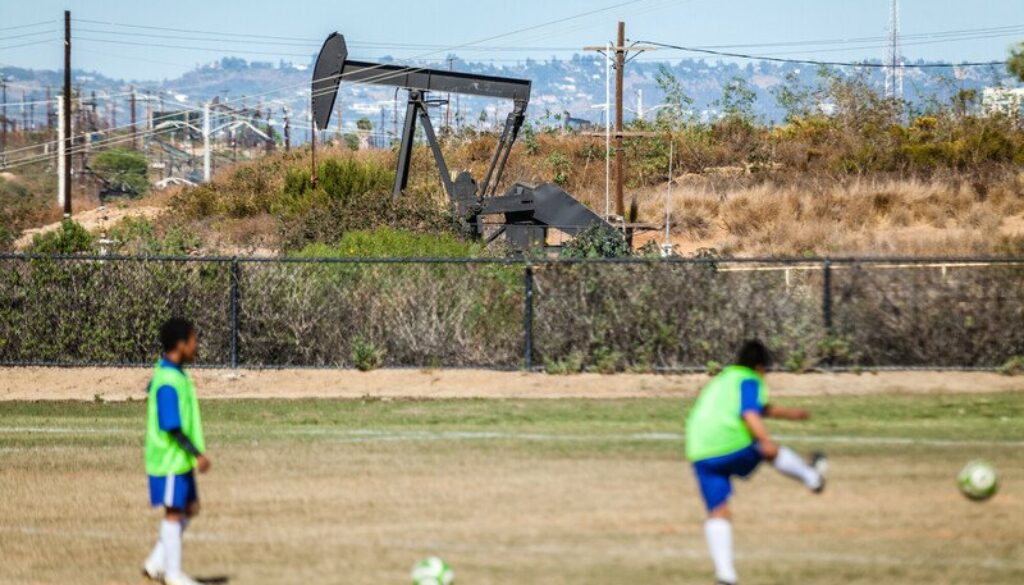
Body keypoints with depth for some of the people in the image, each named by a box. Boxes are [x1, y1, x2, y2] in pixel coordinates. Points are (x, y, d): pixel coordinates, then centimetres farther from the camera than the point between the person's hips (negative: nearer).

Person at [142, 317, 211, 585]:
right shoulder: (169, 382, -23)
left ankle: (157, 563, 20)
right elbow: (173, 427, -25)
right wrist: (198, 454, -22)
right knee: (174, 512, 0)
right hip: (171, 460, -10)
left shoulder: (168, 371, 7)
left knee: (190, 508, 15)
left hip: (180, 459, 10)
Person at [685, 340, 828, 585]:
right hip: (734, 446, -6)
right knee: (771, 451, 24)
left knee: (717, 514, 4)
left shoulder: (723, 380, 29)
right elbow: (749, 413, -17)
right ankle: (811, 477, 46)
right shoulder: (750, 381, 3)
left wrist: (787, 413, 56)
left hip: (701, 453, 6)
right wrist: (766, 440, -28)